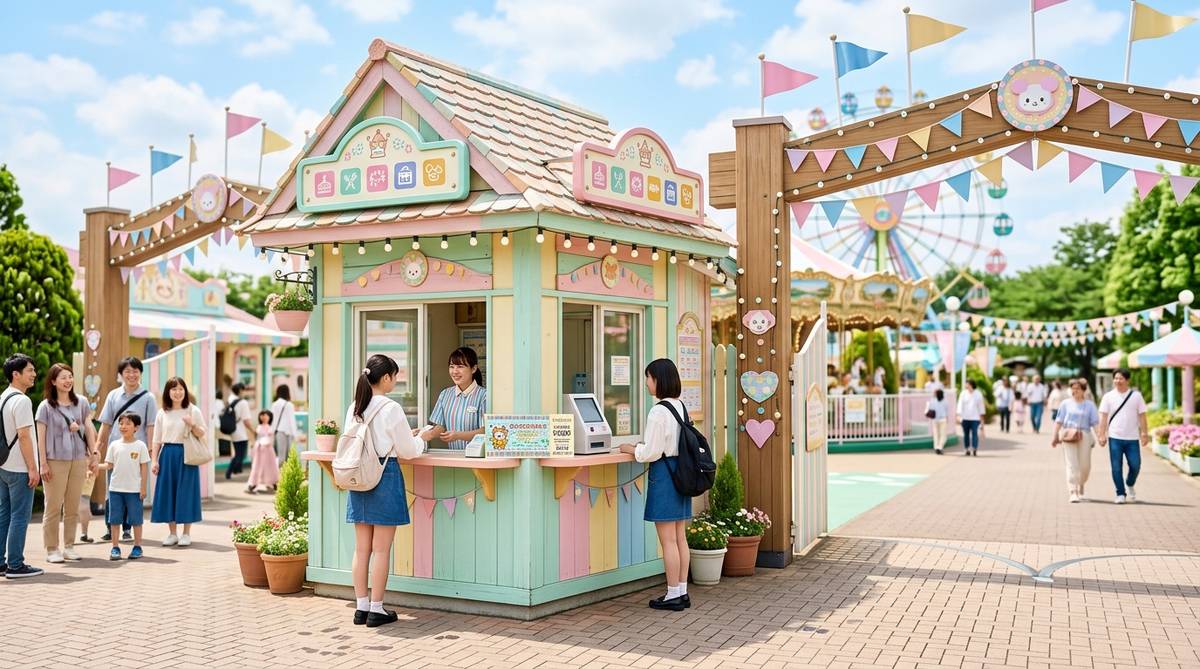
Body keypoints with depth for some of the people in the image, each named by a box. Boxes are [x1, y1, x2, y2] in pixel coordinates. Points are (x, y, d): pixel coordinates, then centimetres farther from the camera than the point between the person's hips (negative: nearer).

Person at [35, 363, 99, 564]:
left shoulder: (81, 402, 8)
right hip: (55, 461, -3)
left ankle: (69, 546, 16)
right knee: (53, 506, -2)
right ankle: (52, 549, 4)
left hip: (78, 460, 3)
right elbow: (41, 437, -3)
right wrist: (43, 464, -8)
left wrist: (93, 455, 6)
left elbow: (89, 429, 11)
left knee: (73, 507, 7)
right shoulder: (46, 406, -2)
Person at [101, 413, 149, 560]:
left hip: (134, 489, -3)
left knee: (135, 519, 4)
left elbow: (143, 468, -1)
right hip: (116, 488, 3)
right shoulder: (114, 445, 5)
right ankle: (115, 548, 13)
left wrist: (143, 488, -5)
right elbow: (109, 465, 7)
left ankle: (137, 547, 13)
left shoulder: (140, 446, -2)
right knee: (114, 519, 6)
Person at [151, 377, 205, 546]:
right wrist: (154, 460, 2)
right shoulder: (162, 413, 7)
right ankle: (172, 533, 14)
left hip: (186, 455, -3)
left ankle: (186, 534, 8)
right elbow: (157, 439, 9)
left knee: (186, 492, -1)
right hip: (167, 455, 3)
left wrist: (192, 425, -19)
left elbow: (202, 434, 0)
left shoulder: (193, 411, 0)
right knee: (168, 492, 4)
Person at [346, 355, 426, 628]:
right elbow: (409, 450, -7)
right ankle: (376, 609, 6)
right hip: (385, 477, -6)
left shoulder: (354, 409, 6)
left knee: (362, 548, 11)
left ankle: (361, 606, 17)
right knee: (381, 549, 1)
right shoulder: (391, 409, -13)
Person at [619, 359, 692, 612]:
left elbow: (651, 452, -16)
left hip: (664, 473, -9)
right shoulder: (680, 407, 10)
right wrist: (639, 448, 20)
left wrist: (631, 450, 1)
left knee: (668, 540, -1)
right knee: (680, 537, 12)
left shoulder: (658, 412, -17)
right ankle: (682, 591, 18)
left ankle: (673, 595, 5)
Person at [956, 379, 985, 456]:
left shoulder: (978, 394, 3)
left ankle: (975, 449, -14)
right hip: (965, 418, 1)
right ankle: (967, 449, 12)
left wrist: (981, 416, 10)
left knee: (974, 433, -10)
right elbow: (960, 404, -3)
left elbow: (980, 405, 9)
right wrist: (959, 415, -13)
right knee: (966, 434, 5)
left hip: (975, 418, -1)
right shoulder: (963, 393, 2)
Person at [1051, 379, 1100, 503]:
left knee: (1085, 465, 6)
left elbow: (1095, 422, 2)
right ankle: (1072, 493, -10)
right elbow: (1059, 421, 7)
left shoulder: (1089, 404, 8)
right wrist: (1055, 436, 0)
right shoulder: (1066, 403, 8)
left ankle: (1080, 485, 36)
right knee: (1072, 464, -8)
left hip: (1084, 436, 1)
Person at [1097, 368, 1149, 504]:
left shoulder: (1136, 395, 5)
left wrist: (1145, 434, 1)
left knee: (1135, 465, -3)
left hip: (1132, 438, 0)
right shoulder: (1108, 396, 3)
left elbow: (1142, 416, 6)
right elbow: (1103, 417, 1)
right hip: (1115, 438, 0)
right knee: (1117, 467, 0)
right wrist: (1102, 434, -5)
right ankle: (1121, 494, 9)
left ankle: (1130, 485, 25)